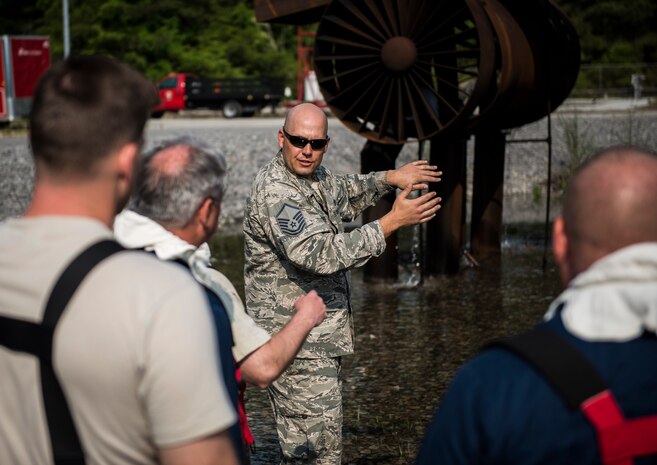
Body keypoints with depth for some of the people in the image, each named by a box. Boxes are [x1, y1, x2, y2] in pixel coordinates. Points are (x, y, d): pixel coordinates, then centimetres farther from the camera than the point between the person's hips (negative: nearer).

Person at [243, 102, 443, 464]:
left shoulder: (314, 176, 9)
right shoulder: (276, 193, -21)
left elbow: (343, 195, 33)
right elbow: (321, 255, -32)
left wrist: (389, 178, 18)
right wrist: (390, 223, -29)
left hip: (317, 342, 10)